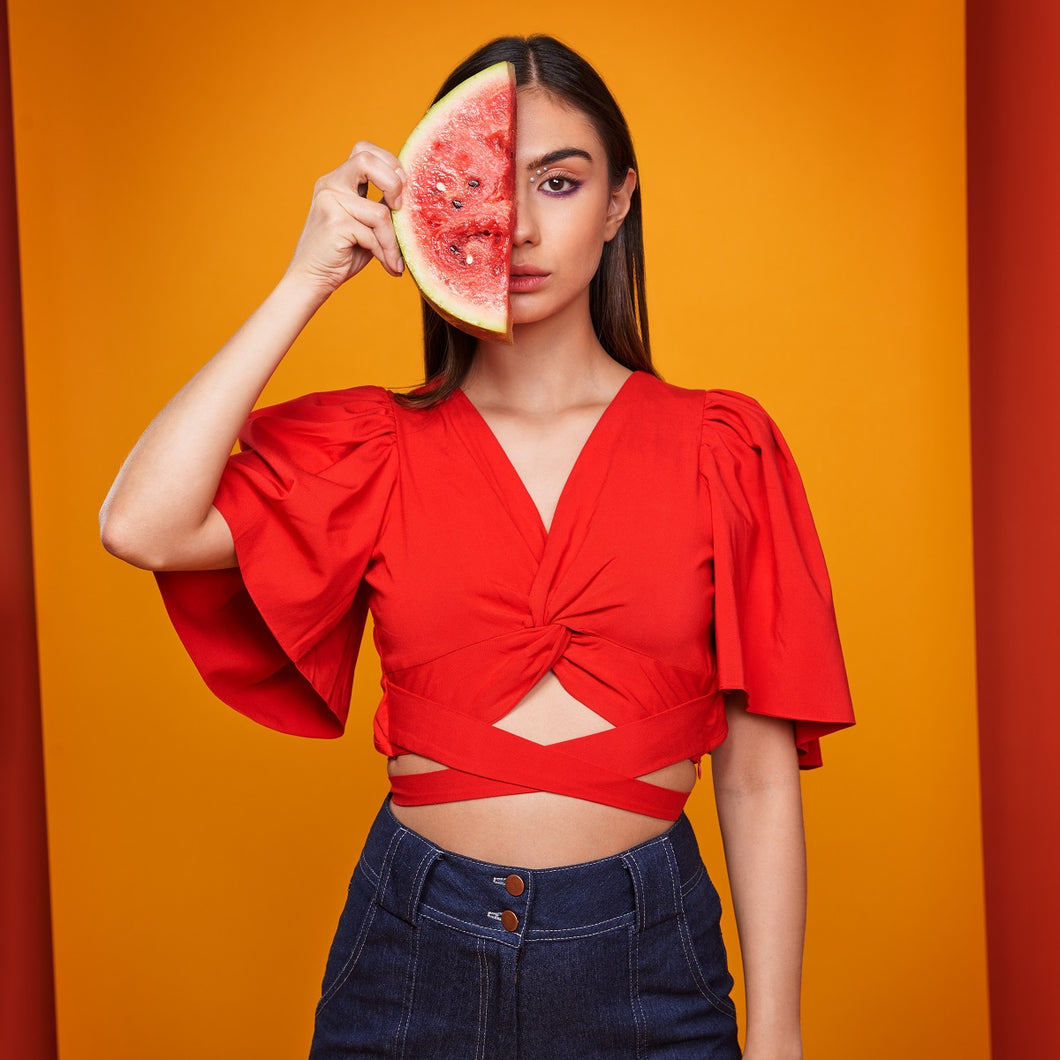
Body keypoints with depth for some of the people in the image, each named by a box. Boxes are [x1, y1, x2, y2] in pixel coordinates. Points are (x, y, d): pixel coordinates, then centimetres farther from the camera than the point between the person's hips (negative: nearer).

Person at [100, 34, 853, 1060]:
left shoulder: (720, 448, -2)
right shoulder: (375, 447, 0)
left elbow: (758, 775, -2)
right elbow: (141, 525, -17)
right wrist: (307, 281, -14)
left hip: (645, 962, 0)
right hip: (415, 945, 1)